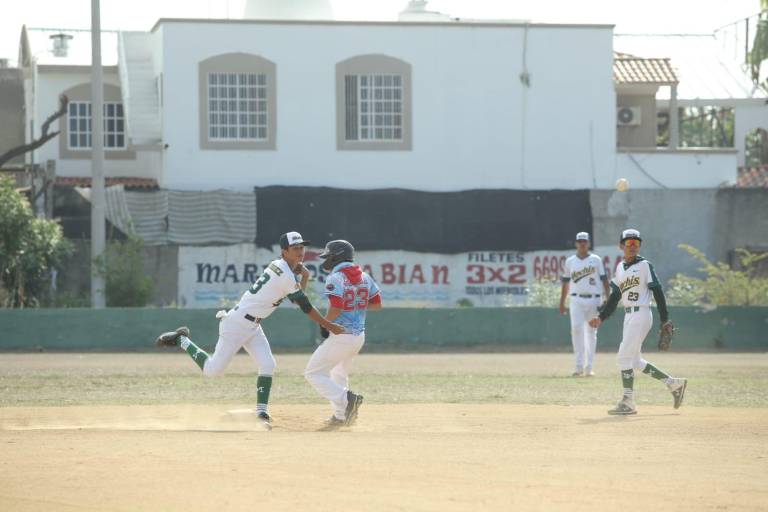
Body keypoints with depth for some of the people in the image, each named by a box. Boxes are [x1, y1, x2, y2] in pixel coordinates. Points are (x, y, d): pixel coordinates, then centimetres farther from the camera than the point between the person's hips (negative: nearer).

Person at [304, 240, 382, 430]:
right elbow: (377, 304, 12)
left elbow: (335, 309, -22)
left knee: (314, 373, -2)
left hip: (340, 335, -8)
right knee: (339, 373, 27)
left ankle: (346, 399, -17)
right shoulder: (365, 277, 8)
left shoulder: (335, 278, -14)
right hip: (359, 335, 8)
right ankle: (340, 416, 27)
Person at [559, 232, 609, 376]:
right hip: (577, 300, 0)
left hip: (594, 299, 0)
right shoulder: (570, 261, 9)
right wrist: (562, 303, 11)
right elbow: (566, 283, 14)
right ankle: (579, 365, -14)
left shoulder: (596, 260, 5)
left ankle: (589, 367, 8)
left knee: (591, 332, 3)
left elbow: (604, 280, 2)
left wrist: (607, 299, -8)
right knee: (576, 329, -15)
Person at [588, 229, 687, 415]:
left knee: (624, 358, -11)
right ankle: (673, 384, 19)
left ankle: (628, 403, -7)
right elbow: (614, 297, 18)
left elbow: (657, 292, -9)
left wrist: (665, 320, -13)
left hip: (641, 314, -8)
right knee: (635, 361, 10)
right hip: (628, 316, 8)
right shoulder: (620, 268, 15)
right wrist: (601, 317, 9)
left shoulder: (644, 265, -6)